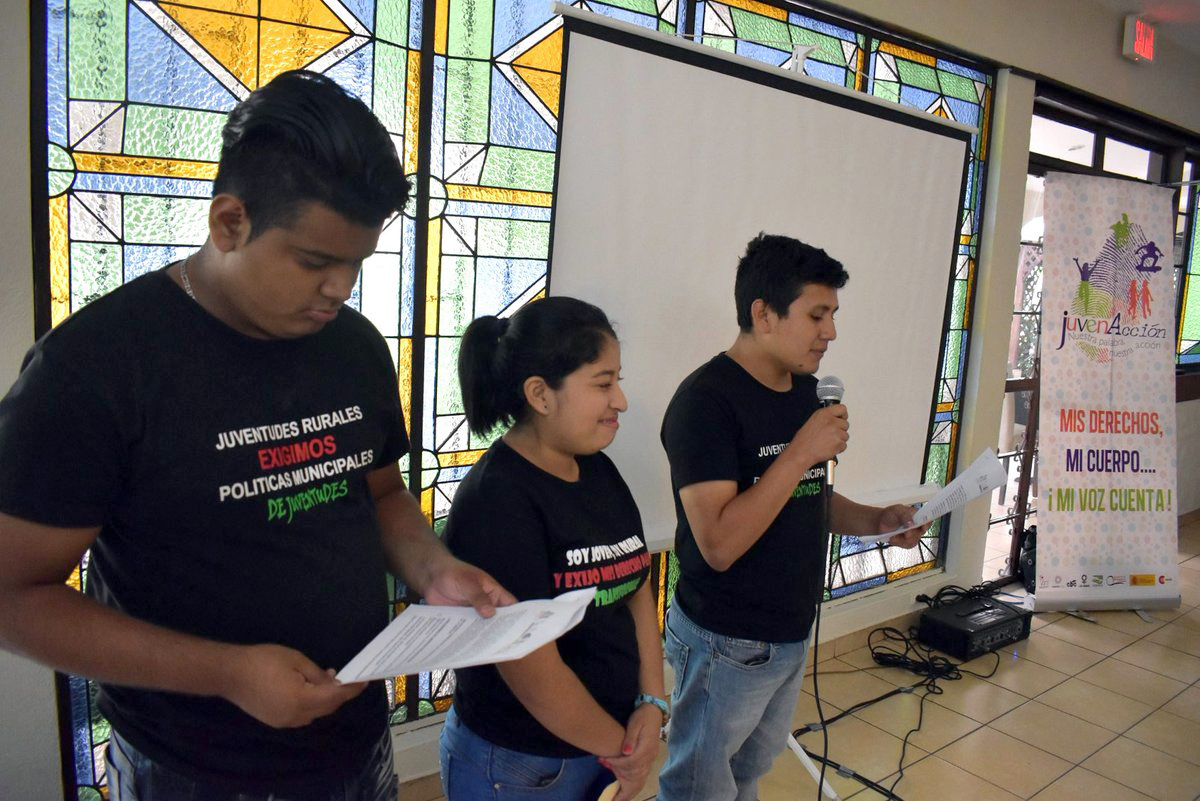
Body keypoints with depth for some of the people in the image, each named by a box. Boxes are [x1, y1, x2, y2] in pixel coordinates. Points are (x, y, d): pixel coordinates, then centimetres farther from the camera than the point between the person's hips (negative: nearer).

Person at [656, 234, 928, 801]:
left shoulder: (804, 390, 4)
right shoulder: (705, 400, -23)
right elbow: (719, 544, -29)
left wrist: (875, 520, -1)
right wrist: (802, 451, -28)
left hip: (792, 634, 8)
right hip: (726, 646, -8)